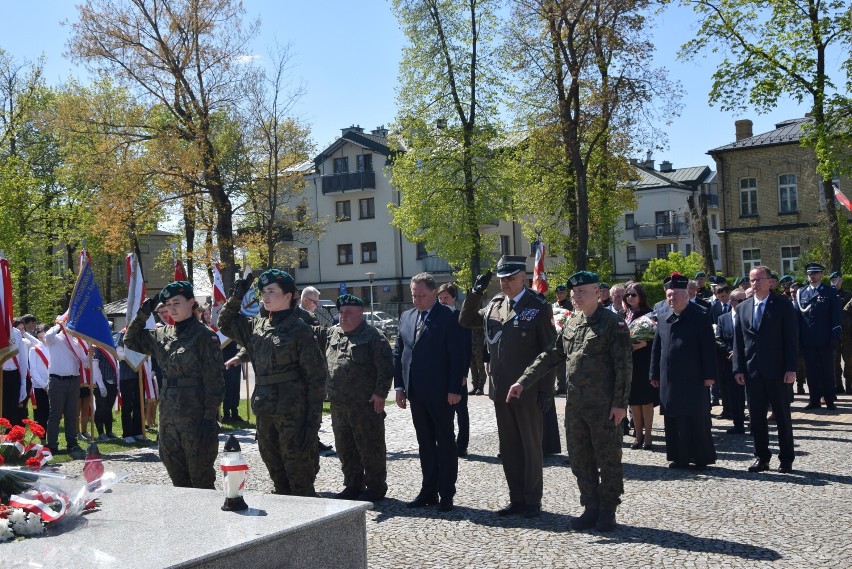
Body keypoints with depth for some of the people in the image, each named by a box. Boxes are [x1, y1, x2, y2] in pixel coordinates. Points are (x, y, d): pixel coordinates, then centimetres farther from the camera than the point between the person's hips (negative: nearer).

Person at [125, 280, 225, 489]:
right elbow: (131, 340, 24)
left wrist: (209, 417, -15)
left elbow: (214, 381, -10)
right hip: (168, 416, 7)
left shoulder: (205, 335, -8)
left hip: (195, 417, -6)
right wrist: (142, 315, 8)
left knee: (201, 479, 0)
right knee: (177, 478, 14)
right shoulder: (162, 335, 11)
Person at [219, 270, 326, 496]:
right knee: (275, 469, 15)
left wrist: (313, 420, -14)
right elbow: (226, 325, 26)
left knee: (298, 471, -1)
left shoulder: (299, 329, -9)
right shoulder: (257, 325, 10)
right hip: (264, 412, 7)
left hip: (292, 413, -7)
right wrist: (236, 298, 9)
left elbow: (316, 377, -10)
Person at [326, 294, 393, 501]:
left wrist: (380, 393, -16)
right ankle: (352, 486, 28)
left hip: (366, 405, -7)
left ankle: (375, 488, 13)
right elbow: (324, 363, 22)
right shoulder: (333, 334, 13)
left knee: (370, 448, 1)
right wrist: (329, 390, 17)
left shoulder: (373, 336, -8)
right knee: (345, 448, 15)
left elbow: (385, 367, -13)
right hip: (338, 404, 7)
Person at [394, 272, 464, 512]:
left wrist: (454, 389, -15)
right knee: (425, 443, 13)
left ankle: (446, 494, 11)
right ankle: (428, 491, 21)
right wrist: (399, 386, 7)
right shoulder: (406, 317, 11)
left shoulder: (448, 317, -8)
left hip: (440, 393, -6)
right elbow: (398, 353, 14)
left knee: (445, 443, 4)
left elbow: (457, 356, -11)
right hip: (416, 393, 6)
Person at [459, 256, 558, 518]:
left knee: (531, 447, 6)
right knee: (508, 448, 12)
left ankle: (532, 501, 16)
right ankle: (516, 499, 23)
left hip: (528, 391, -5)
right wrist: (475, 293, 3)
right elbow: (466, 321, 18)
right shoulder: (494, 306, 9)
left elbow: (549, 352, -8)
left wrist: (546, 390, -11)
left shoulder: (538, 307, -7)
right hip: (500, 390, 6)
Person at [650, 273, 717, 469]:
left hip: (693, 379, -5)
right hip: (669, 378, 5)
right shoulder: (663, 317, 9)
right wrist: (655, 374, 11)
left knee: (697, 419, 2)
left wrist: (709, 375, -11)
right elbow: (656, 348, 13)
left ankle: (701, 457, 13)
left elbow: (708, 348, -6)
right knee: (672, 419, 8)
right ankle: (679, 457, 18)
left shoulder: (699, 317, -5)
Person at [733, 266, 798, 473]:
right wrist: (738, 368, 2)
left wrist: (791, 368, -12)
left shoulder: (783, 306, -2)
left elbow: (791, 339, -5)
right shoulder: (742, 308, 9)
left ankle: (786, 460, 15)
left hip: (777, 371, -4)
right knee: (756, 417, 8)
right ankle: (761, 458, 17)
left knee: (783, 416, 6)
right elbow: (738, 341, 9)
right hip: (752, 371, 4)